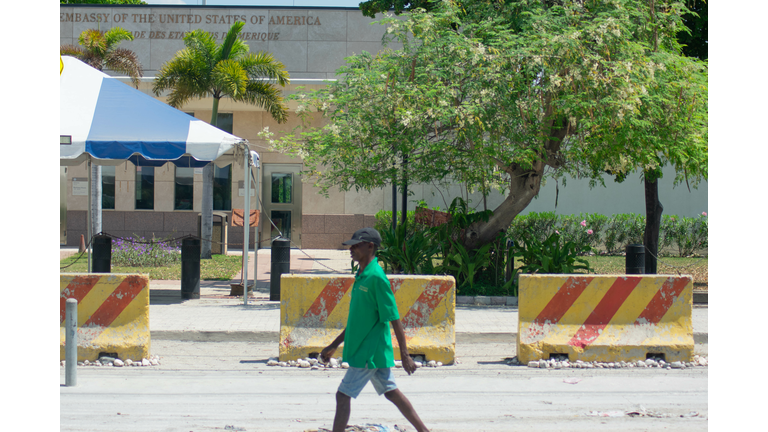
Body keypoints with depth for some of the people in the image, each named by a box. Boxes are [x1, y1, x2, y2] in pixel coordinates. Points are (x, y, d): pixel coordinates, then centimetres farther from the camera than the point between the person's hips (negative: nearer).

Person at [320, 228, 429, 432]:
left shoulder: (376, 278, -18)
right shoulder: (361, 276, 11)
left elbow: (394, 319, -17)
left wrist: (405, 356, -17)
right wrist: (334, 346, 22)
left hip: (369, 353, -10)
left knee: (343, 396, -8)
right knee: (391, 393, 15)